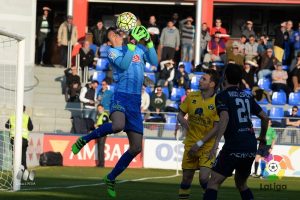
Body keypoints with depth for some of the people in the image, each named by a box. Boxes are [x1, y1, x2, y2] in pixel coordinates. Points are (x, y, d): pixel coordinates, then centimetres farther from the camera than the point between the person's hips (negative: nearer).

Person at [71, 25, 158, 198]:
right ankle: (85, 140, -16)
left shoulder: (140, 49, 14)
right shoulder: (113, 51, 2)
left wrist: (149, 42, -6)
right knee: (118, 126, -39)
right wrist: (132, 43, -18)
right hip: (120, 96, -5)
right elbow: (124, 64, -16)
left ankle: (111, 178, 19)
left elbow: (154, 62, 2)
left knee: (136, 148, 4)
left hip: (135, 100, 5)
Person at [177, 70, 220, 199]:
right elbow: (180, 115, 10)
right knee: (186, 178, 6)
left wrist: (199, 144, -15)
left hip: (208, 146, -4)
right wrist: (182, 120, -15)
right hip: (190, 144, 4)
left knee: (204, 178, -17)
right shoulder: (191, 97, -1)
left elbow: (217, 128, -12)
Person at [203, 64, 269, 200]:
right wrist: (262, 136, 35)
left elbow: (225, 118, -18)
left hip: (234, 147, -6)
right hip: (251, 147, 6)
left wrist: (217, 142, -24)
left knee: (213, 183, -5)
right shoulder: (247, 96, 16)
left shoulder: (222, 96, -1)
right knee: (241, 184, 22)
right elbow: (265, 118, 18)